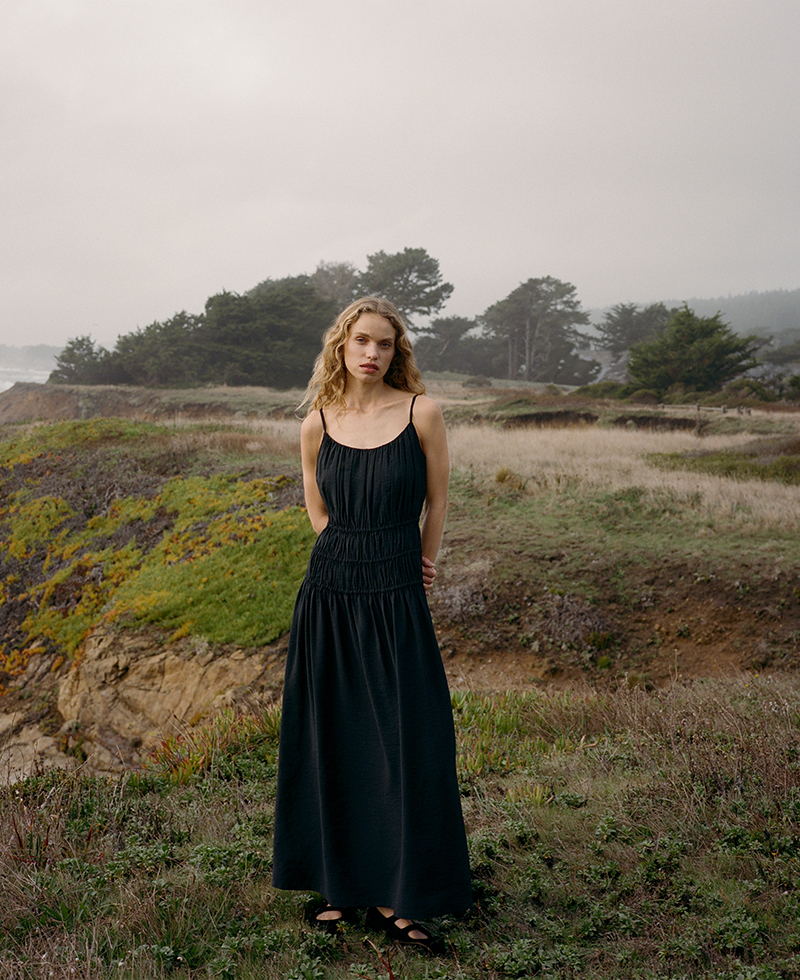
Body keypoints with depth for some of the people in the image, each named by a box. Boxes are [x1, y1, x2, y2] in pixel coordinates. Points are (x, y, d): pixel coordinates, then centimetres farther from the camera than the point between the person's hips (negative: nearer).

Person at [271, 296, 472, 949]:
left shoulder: (421, 412, -3)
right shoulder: (317, 424, 4)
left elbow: (436, 502, 6)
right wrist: (359, 557, 9)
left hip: (397, 601, -2)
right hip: (330, 597, 2)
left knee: (405, 743, 2)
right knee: (331, 740, 9)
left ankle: (395, 894, 18)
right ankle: (339, 885, 25)